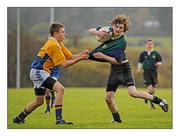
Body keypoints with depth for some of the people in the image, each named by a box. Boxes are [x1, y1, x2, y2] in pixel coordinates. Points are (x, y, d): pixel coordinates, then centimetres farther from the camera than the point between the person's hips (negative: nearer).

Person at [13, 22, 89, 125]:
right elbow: (64, 64, -19)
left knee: (39, 101, 18)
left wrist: (81, 54, -8)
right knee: (60, 89, -23)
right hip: (38, 72, -11)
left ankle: (19, 118, 33)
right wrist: (80, 59, -18)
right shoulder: (53, 45, -18)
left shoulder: (59, 44, 14)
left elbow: (70, 57, 10)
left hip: (39, 73, 11)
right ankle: (59, 119, -24)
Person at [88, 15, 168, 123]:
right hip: (114, 69, 6)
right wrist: (97, 32, -16)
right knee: (108, 98, 2)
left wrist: (103, 56, -25)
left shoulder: (122, 41, -22)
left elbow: (118, 61, -22)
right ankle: (117, 120, 21)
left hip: (123, 68, -6)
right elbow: (90, 30, 5)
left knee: (133, 93, -22)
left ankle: (159, 101, -9)